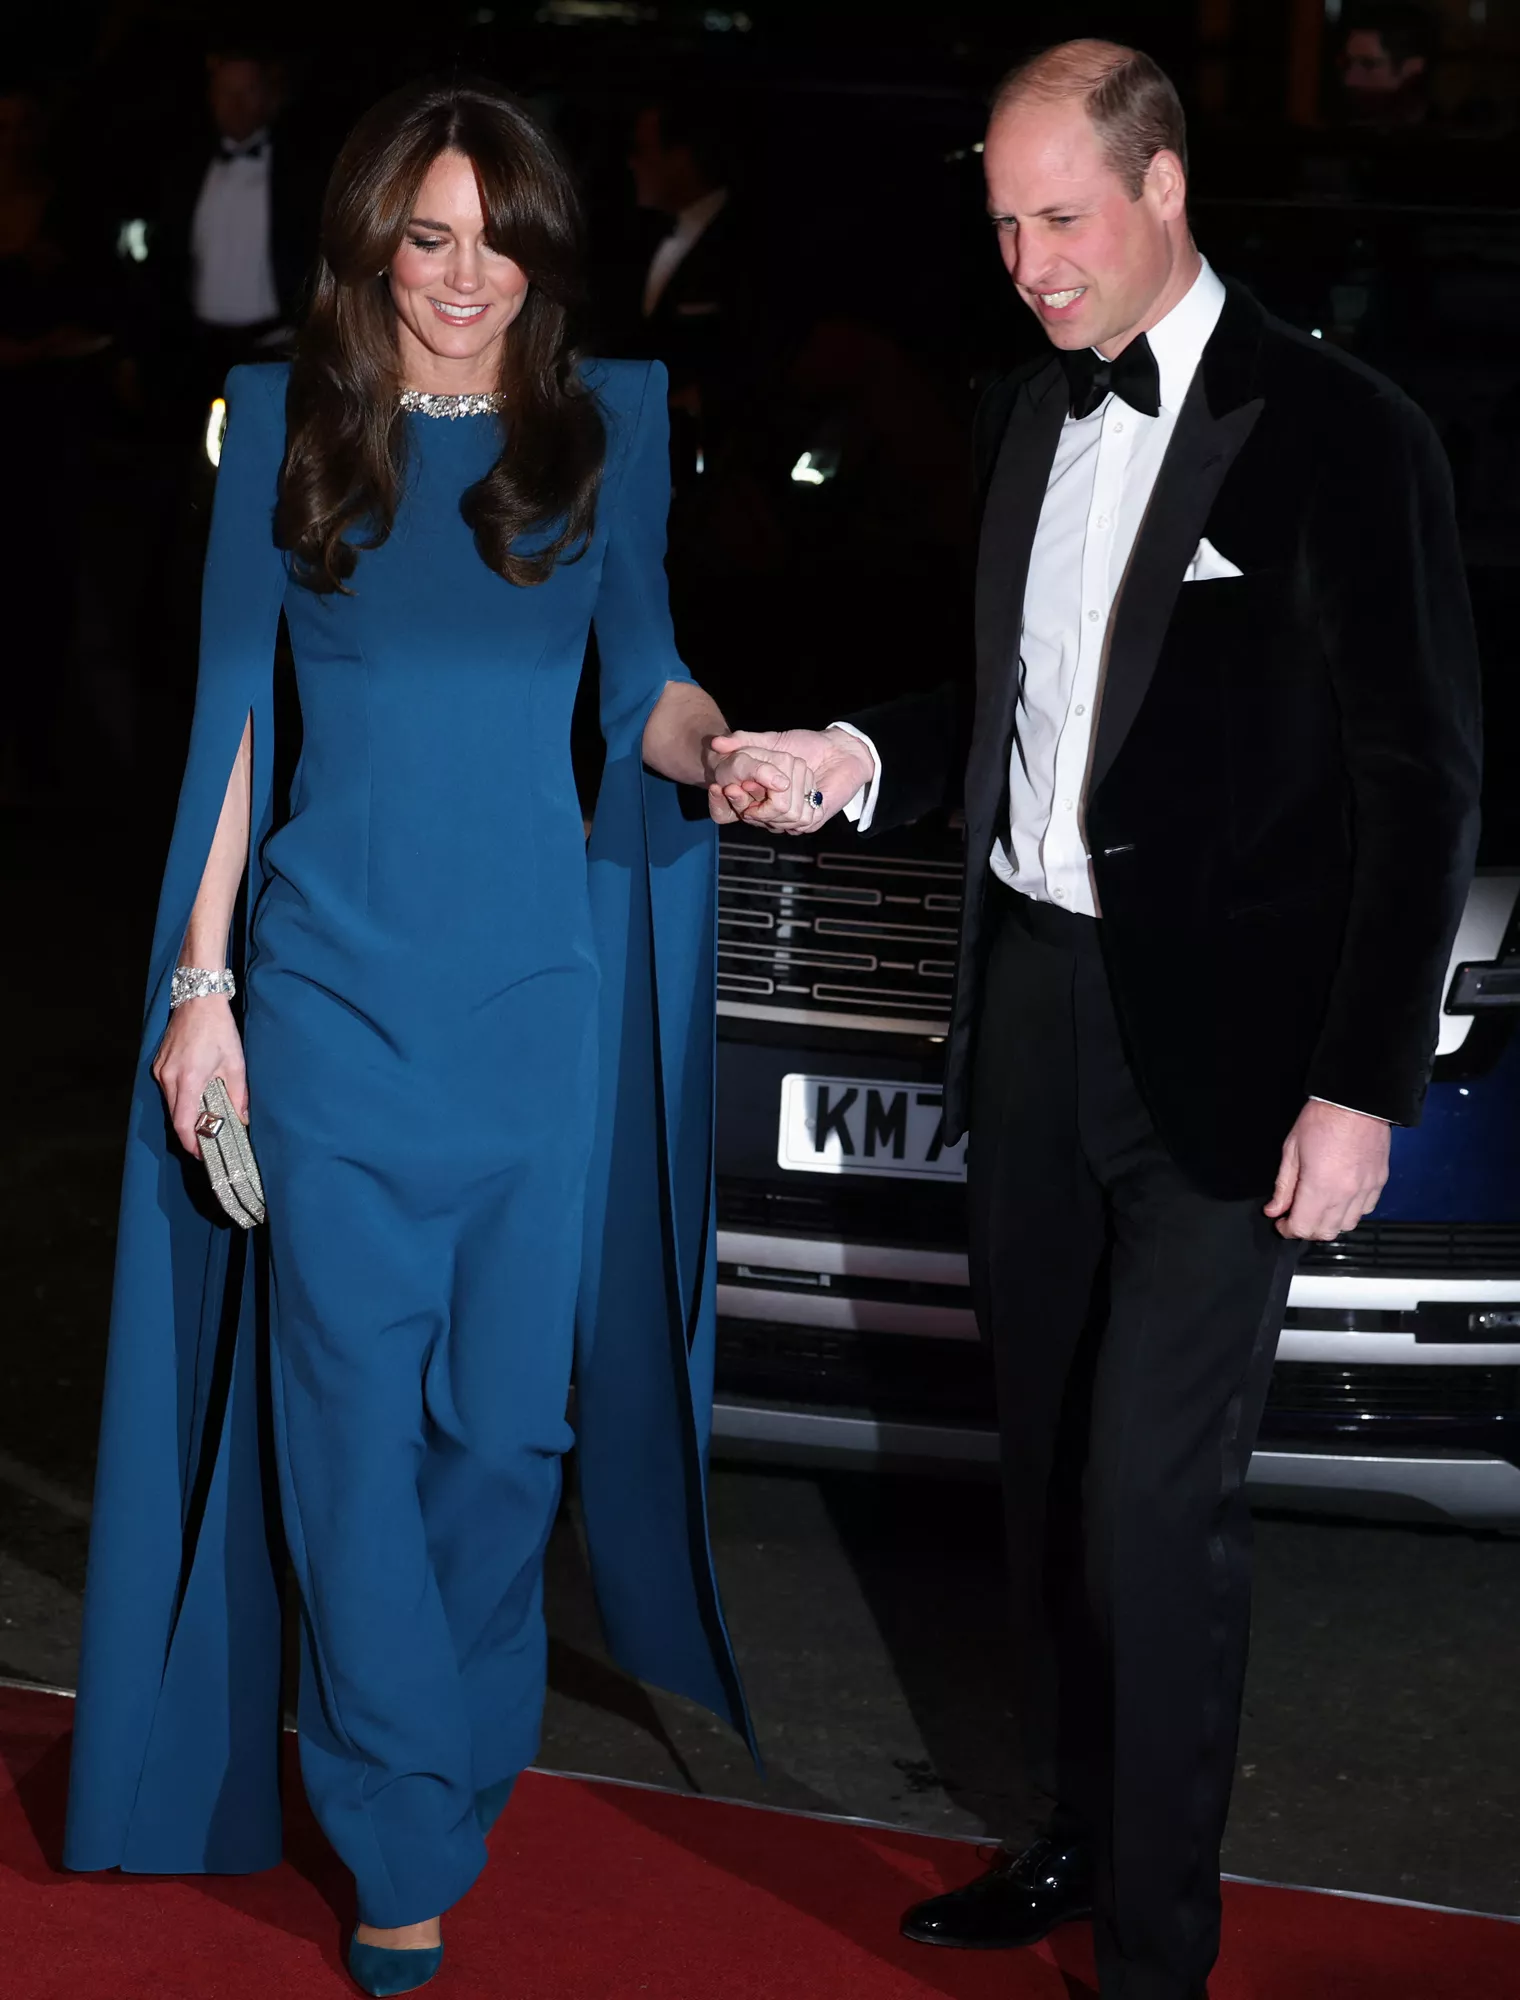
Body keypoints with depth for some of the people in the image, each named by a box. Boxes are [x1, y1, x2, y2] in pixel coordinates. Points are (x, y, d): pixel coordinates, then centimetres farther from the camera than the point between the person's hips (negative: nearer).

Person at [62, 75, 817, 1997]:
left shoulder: (606, 420, 4)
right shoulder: (286, 419, 3)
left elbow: (641, 672, 2)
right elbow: (234, 703, 4)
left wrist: (719, 750, -22)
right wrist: (200, 980, 1)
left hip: (539, 992, 1)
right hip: (334, 988, -1)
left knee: (505, 1407, 8)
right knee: (353, 1415, -1)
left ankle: (466, 1749, 31)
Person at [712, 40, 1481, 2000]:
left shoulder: (1335, 431, -11)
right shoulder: (1027, 408, 9)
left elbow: (1420, 781, -10)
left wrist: (1363, 1087, -14)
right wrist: (865, 758, -1)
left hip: (1219, 1041, -6)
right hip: (1033, 1003, 6)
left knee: (1155, 1492, -7)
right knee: (1047, 1460, 14)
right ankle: (1081, 1831, 30)